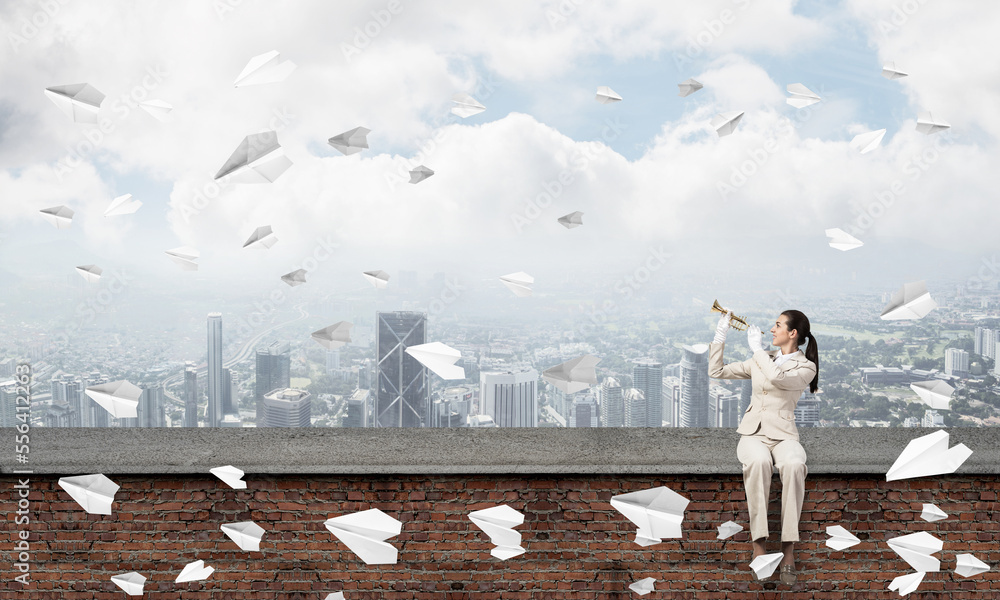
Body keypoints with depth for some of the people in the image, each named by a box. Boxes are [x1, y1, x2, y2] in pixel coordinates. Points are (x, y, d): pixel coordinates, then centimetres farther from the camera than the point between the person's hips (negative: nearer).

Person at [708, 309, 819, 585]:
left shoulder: (806, 367, 4)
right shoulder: (761, 360, 18)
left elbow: (776, 378, -17)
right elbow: (716, 371, 18)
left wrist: (756, 347, -8)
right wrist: (720, 335, 12)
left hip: (783, 433, -2)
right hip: (753, 431, 2)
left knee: (793, 464, -38)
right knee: (758, 461, -35)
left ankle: (788, 547, -34)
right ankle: (758, 544, -35)